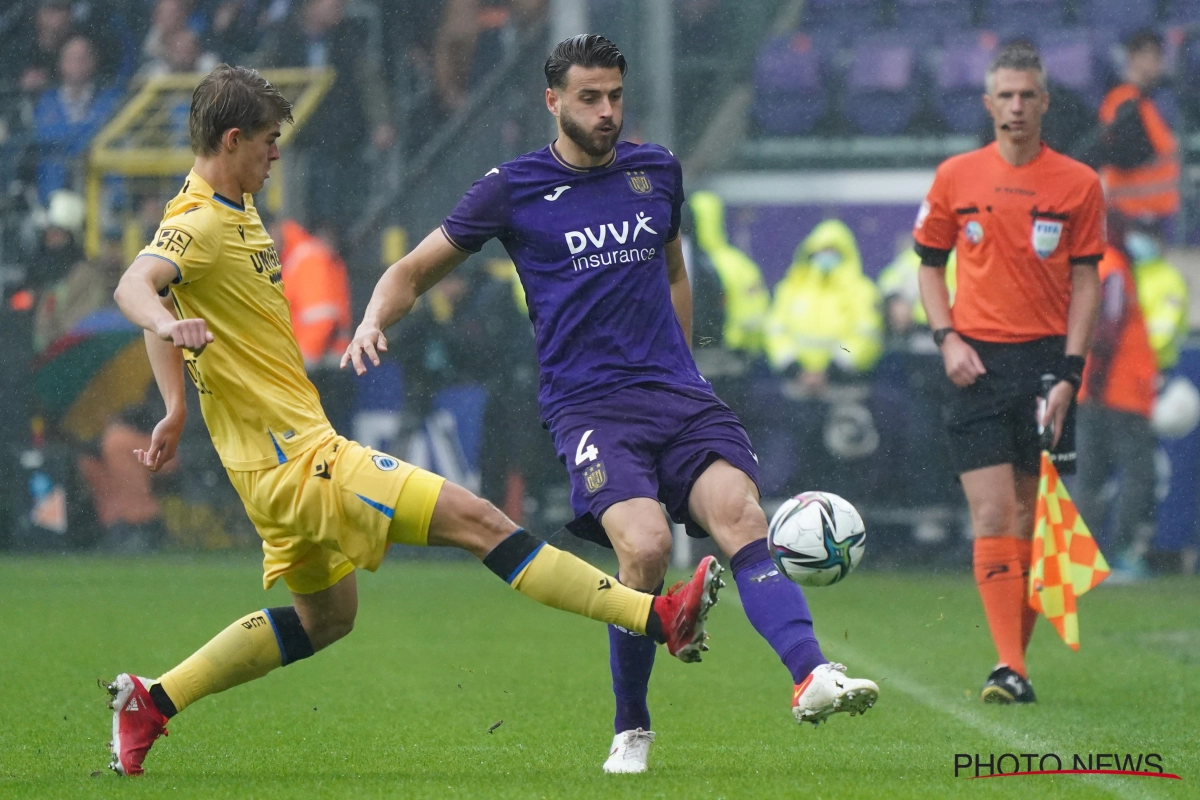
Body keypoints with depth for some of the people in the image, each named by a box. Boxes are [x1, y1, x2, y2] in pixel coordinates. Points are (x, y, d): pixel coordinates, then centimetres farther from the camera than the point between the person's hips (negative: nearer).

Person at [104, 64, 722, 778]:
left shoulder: (233, 208, 13)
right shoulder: (199, 224, -17)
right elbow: (135, 285, -36)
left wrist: (177, 410, 24)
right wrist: (167, 322, -58)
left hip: (284, 459, 11)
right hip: (299, 456, -11)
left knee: (325, 617, 22)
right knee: (473, 518, -13)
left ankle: (151, 701, 20)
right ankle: (656, 617, -15)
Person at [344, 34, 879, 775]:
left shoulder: (658, 170, 14)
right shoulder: (513, 188, 3)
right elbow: (415, 270, 11)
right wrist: (375, 321, -9)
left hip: (678, 394, 3)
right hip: (587, 404, -3)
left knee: (740, 514, -24)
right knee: (645, 546, -25)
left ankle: (813, 676, -41)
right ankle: (632, 732, -4)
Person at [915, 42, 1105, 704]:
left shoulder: (1077, 184, 3)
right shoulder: (956, 177, 5)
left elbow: (1085, 282, 3)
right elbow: (929, 265, 13)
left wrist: (1069, 372, -5)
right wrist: (947, 338, -2)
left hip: (1046, 357, 0)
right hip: (978, 363, 0)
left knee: (1032, 516, 3)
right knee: (992, 516, -10)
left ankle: (1017, 654, 16)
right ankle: (1009, 668, -15)